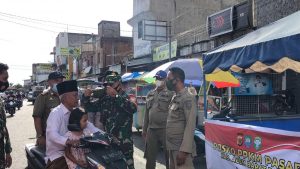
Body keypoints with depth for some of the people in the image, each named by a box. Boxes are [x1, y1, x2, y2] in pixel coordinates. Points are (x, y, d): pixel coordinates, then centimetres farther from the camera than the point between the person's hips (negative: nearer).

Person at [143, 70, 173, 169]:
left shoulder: (170, 94, -6)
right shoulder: (150, 94, 14)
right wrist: (144, 129, 16)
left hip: (165, 129, -5)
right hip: (151, 130, 6)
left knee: (168, 156, 5)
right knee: (150, 157, 14)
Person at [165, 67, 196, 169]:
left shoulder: (188, 98, -14)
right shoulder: (175, 98, 13)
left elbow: (190, 126, -20)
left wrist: (184, 150, -24)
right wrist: (169, 145, 14)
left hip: (181, 148, -8)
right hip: (172, 147, 8)